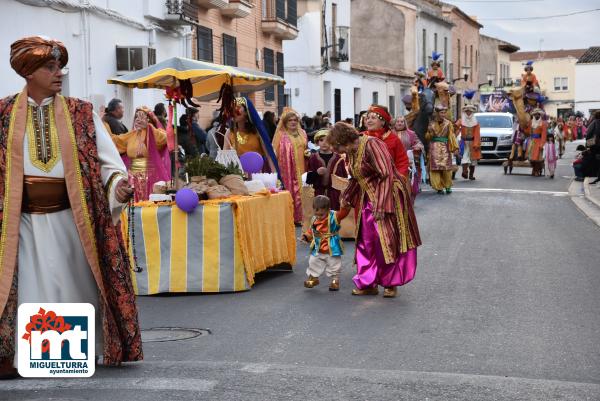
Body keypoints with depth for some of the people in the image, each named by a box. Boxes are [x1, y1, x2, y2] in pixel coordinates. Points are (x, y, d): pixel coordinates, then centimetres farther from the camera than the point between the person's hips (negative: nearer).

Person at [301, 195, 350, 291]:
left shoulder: (334, 217, -17)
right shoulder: (314, 219, -2)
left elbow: (344, 212, -30)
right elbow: (311, 231, 12)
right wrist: (306, 236, -3)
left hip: (332, 250, -5)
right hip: (317, 250, 5)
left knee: (334, 265, 9)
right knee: (313, 263, 16)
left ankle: (335, 280, 27)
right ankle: (313, 277, 36)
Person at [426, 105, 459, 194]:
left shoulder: (448, 123, 6)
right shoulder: (432, 124, 9)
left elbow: (452, 136, 3)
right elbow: (427, 137, 13)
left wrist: (455, 147, -6)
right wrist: (430, 133, -8)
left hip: (445, 148, -1)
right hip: (434, 148, 1)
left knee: (446, 168, -6)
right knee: (435, 168, -5)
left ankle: (448, 186, 11)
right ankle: (439, 187, 2)